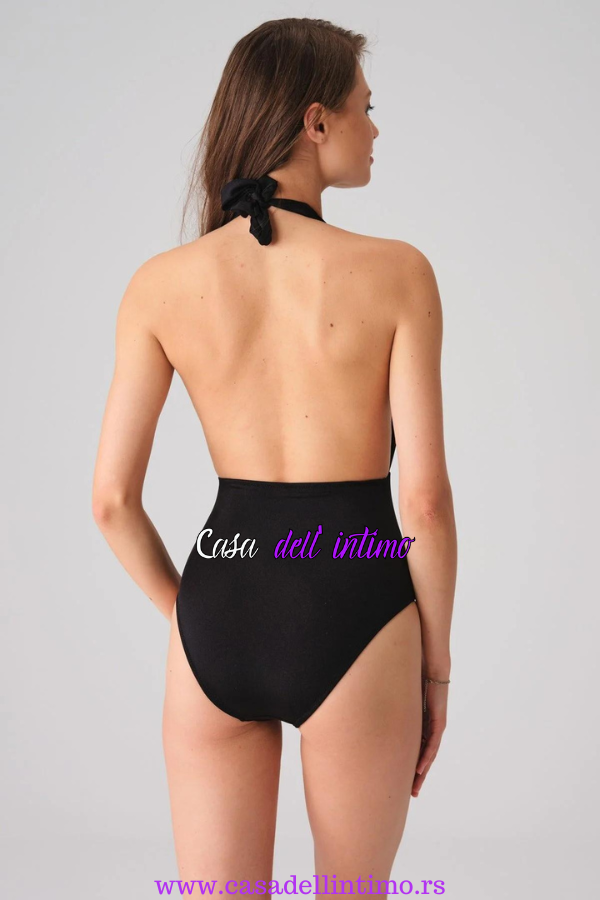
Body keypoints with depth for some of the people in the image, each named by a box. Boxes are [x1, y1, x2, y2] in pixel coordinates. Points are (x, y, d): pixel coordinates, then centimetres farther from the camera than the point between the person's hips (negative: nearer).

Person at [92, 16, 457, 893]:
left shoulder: (162, 282, -2)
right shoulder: (395, 272, -10)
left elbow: (111, 498, -3)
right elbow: (424, 494, -10)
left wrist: (187, 614, 14)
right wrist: (438, 665, 3)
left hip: (217, 618, 2)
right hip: (353, 617, -2)